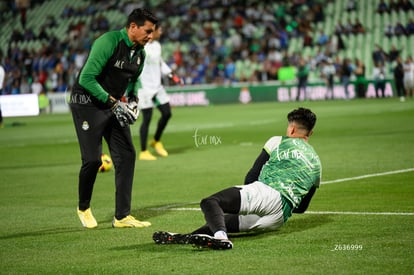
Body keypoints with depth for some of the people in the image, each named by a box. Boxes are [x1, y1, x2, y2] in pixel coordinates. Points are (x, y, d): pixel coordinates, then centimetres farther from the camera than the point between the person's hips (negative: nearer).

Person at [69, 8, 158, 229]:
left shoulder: (139, 52, 5)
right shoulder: (108, 42, -22)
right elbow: (86, 78, -26)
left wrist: (133, 99, 3)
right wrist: (113, 102, -27)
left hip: (113, 104, 8)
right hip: (88, 104, -8)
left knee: (126, 155, -1)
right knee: (93, 159, -12)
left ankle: (122, 217, 3)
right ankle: (83, 208, 15)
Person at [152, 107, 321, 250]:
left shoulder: (278, 142, 16)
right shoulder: (316, 163, 30)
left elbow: (251, 178, 14)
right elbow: (301, 208, 31)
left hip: (268, 194, -6)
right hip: (279, 219, 6)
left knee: (209, 202, -17)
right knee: (225, 220, 17)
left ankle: (220, 236, -49)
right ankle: (186, 237, -8)